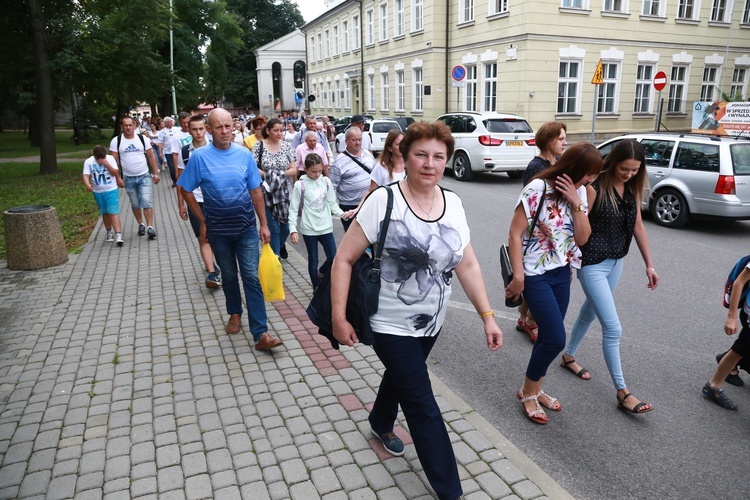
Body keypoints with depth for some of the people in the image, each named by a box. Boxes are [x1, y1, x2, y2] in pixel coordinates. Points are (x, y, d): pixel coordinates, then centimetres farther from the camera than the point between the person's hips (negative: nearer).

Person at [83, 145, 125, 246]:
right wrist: (87, 184, -31)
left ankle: (118, 234, -20)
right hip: (98, 192, 2)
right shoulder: (88, 162, -4)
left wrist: (106, 164, -22)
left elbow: (115, 172, -10)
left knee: (113, 212, -13)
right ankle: (109, 232, 32)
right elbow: (86, 175, -12)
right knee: (105, 213, 14)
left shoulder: (110, 159, -5)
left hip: (111, 190, -2)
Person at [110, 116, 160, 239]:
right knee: (135, 204, 11)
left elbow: (151, 156, 4)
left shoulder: (143, 139, 0)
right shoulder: (116, 141, -2)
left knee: (147, 202, -12)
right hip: (128, 178, 1)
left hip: (144, 176, -1)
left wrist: (156, 173, 1)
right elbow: (114, 160, -1)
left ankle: (150, 227, -15)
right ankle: (141, 224, 28)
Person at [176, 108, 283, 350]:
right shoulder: (200, 156, -7)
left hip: (246, 227, 0)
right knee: (229, 275, 16)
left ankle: (261, 334, -5)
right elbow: (186, 190, 1)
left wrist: (264, 225, 2)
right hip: (218, 230, 0)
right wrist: (203, 221, 0)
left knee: (252, 277, -4)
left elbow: (256, 192, 3)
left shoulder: (244, 155, -3)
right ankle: (235, 313, 41)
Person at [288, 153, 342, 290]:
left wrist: (342, 214, -7)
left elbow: (332, 203, 9)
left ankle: (320, 274, 34)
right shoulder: (300, 185, -7)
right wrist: (293, 230, -12)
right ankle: (317, 287, 25)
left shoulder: (326, 181, 3)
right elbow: (293, 210, -5)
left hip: (326, 227, 3)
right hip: (309, 229, -3)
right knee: (313, 261, 8)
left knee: (333, 257, 4)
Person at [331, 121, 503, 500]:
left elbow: (468, 265, 1)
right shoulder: (383, 201, -19)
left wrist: (487, 316, -2)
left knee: (401, 376, 29)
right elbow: (344, 259, -16)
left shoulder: (453, 203, -3)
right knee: (423, 407, 1)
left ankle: (380, 423, 59)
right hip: (391, 325, -5)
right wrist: (339, 317, -19)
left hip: (431, 323, 6)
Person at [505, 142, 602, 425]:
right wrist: (518, 276, -17)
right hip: (536, 275, -7)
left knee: (548, 337, 11)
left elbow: (583, 238, 1)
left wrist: (576, 203, -12)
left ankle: (534, 390, 31)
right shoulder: (538, 189, -16)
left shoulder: (579, 192, 5)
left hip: (562, 273, 7)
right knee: (556, 338, -8)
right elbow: (515, 234, -16)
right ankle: (527, 392, 15)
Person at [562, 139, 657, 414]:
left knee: (590, 312, 22)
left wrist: (649, 264, 9)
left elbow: (637, 226, 8)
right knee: (613, 328, -5)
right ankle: (622, 391, 7)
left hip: (616, 262, 7)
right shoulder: (594, 187, -20)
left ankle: (569, 356, 44)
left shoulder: (633, 188, 2)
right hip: (593, 264, -7)